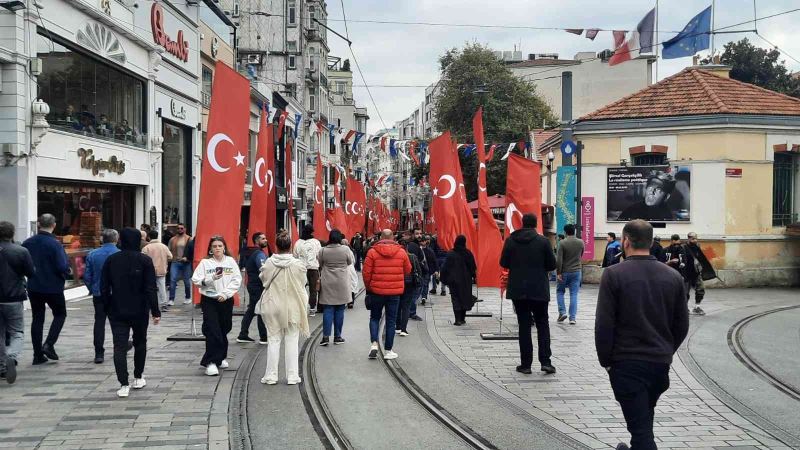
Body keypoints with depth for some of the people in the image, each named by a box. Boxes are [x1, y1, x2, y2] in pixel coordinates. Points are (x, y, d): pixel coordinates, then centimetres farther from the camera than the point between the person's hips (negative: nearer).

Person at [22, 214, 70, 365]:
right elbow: (62, 267, -22)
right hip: (53, 288, -5)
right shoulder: (54, 244, -18)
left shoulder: (27, 243, -1)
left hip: (33, 288, 5)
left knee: (37, 319, 12)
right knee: (60, 314, 14)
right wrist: (66, 273, -1)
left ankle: (38, 355, 13)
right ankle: (49, 344, -2)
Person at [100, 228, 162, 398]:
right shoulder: (144, 260, -8)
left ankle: (123, 384, -8)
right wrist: (155, 311, -8)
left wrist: (107, 307, 12)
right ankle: (138, 378, 27)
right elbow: (151, 288, -11)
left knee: (119, 346, -1)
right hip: (139, 311, 0)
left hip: (117, 312, 1)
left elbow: (104, 288, 2)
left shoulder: (111, 260, -1)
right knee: (140, 343, 18)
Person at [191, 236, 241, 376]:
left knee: (224, 330, 12)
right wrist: (211, 279, -20)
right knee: (212, 331, -10)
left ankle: (220, 357, 30)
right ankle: (211, 362, -7)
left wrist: (225, 293, -12)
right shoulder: (205, 262, -1)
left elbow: (237, 280, -2)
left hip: (226, 300, 3)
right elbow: (195, 280, -6)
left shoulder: (231, 261, 3)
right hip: (209, 300, -2)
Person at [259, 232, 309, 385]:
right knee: (292, 341, 7)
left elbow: (263, 280, 7)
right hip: (292, 308, -1)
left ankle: (271, 375, 13)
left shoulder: (268, 263, -10)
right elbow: (302, 284, 1)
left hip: (273, 307, 1)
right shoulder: (298, 265, -12)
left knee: (274, 340, 9)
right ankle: (292, 376, 11)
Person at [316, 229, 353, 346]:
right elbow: (350, 262, 5)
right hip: (342, 284, 0)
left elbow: (319, 265, 4)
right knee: (340, 310, 8)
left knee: (328, 310, 3)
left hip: (327, 284, 0)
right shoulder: (345, 249, -9)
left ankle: (326, 336, -3)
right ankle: (337, 337, 13)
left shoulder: (323, 251, -7)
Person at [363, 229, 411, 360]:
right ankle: (388, 350, 11)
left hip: (376, 291, 0)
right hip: (395, 292, 1)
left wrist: (368, 287, 10)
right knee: (391, 321, 8)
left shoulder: (372, 251, -7)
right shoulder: (401, 251, -3)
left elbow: (366, 272, -5)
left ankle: (374, 343, -1)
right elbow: (408, 270, 8)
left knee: (374, 318, 16)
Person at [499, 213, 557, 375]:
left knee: (524, 325, 6)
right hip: (539, 289, -1)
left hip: (518, 289, 1)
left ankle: (526, 364, 6)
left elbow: (503, 263, 2)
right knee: (542, 324, 10)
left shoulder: (510, 240, -2)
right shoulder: (543, 241, -6)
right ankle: (545, 361, 1)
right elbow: (552, 264, -3)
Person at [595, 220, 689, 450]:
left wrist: (606, 360, -1)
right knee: (644, 418, 25)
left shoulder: (614, 275, -12)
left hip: (626, 363, -5)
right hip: (661, 362, 5)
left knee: (640, 425, -1)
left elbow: (604, 324, -13)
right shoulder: (673, 277, 2)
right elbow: (682, 325, 7)